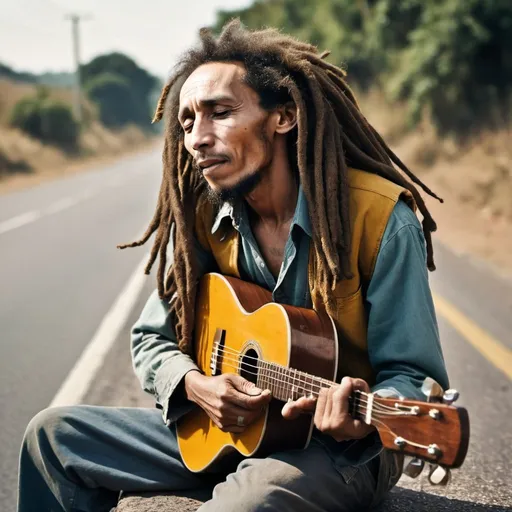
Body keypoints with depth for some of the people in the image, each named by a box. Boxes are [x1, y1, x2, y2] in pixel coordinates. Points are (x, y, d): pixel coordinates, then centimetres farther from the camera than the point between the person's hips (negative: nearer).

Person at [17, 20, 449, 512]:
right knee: (52, 434, 3)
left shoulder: (380, 217, -18)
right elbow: (152, 340, 7)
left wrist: (362, 418, -37)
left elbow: (412, 375, -15)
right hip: (228, 427, 6)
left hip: (342, 450, -5)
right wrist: (194, 384, -15)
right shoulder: (206, 219, -2)